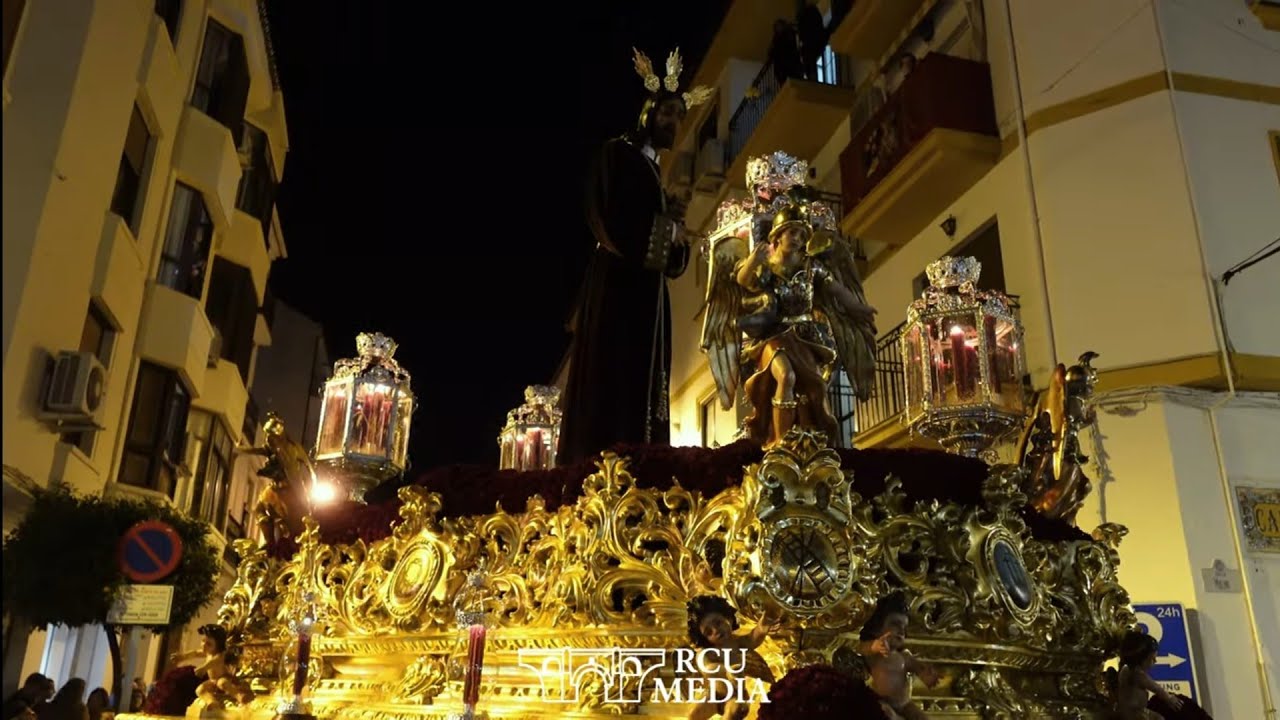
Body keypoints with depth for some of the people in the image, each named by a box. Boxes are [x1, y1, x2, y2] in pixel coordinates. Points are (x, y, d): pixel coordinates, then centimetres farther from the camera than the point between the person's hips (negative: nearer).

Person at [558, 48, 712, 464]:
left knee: (641, 387, 1)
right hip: (618, 284, -9)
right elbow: (609, 218, -13)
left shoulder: (655, 171, 25)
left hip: (649, 290, 9)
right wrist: (666, 230, -3)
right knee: (610, 384, -16)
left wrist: (676, 233, 0)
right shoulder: (618, 154, 2)